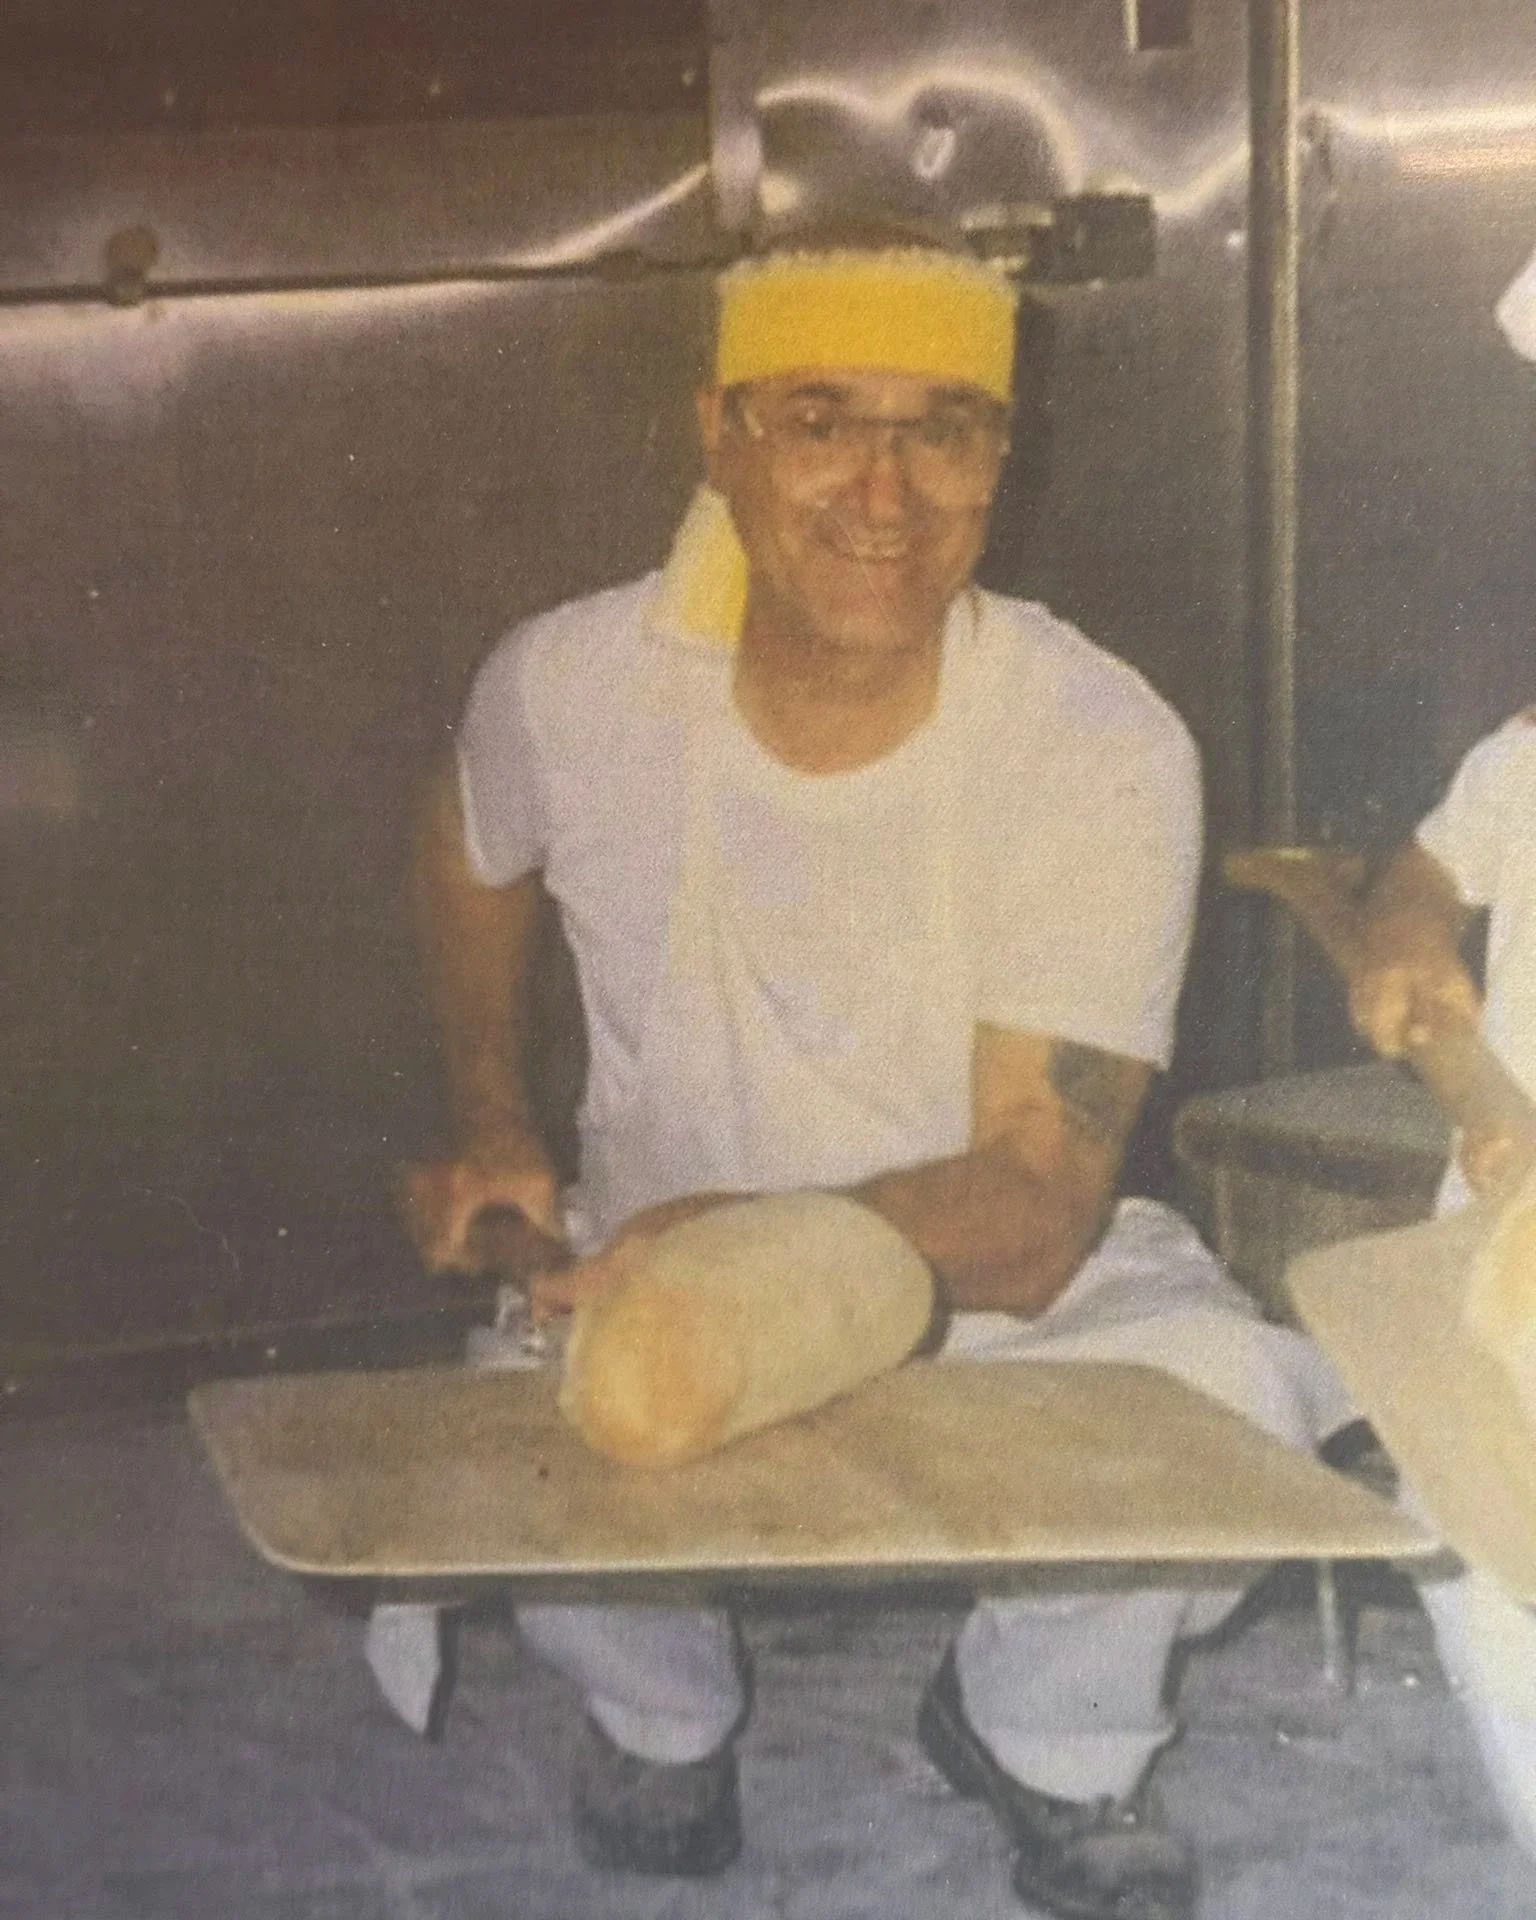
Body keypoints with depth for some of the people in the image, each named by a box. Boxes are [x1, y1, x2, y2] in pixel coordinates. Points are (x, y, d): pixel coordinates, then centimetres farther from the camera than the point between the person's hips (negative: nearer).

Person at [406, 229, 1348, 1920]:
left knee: (1226, 1405, -31)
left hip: (1010, 1299, -1)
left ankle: (1046, 1734, 7)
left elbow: (1031, 1213, -27)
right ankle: (662, 1707, 10)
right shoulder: (569, 685, -13)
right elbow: (471, 856, 14)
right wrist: (491, 1126, 8)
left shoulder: (1106, 751, -22)